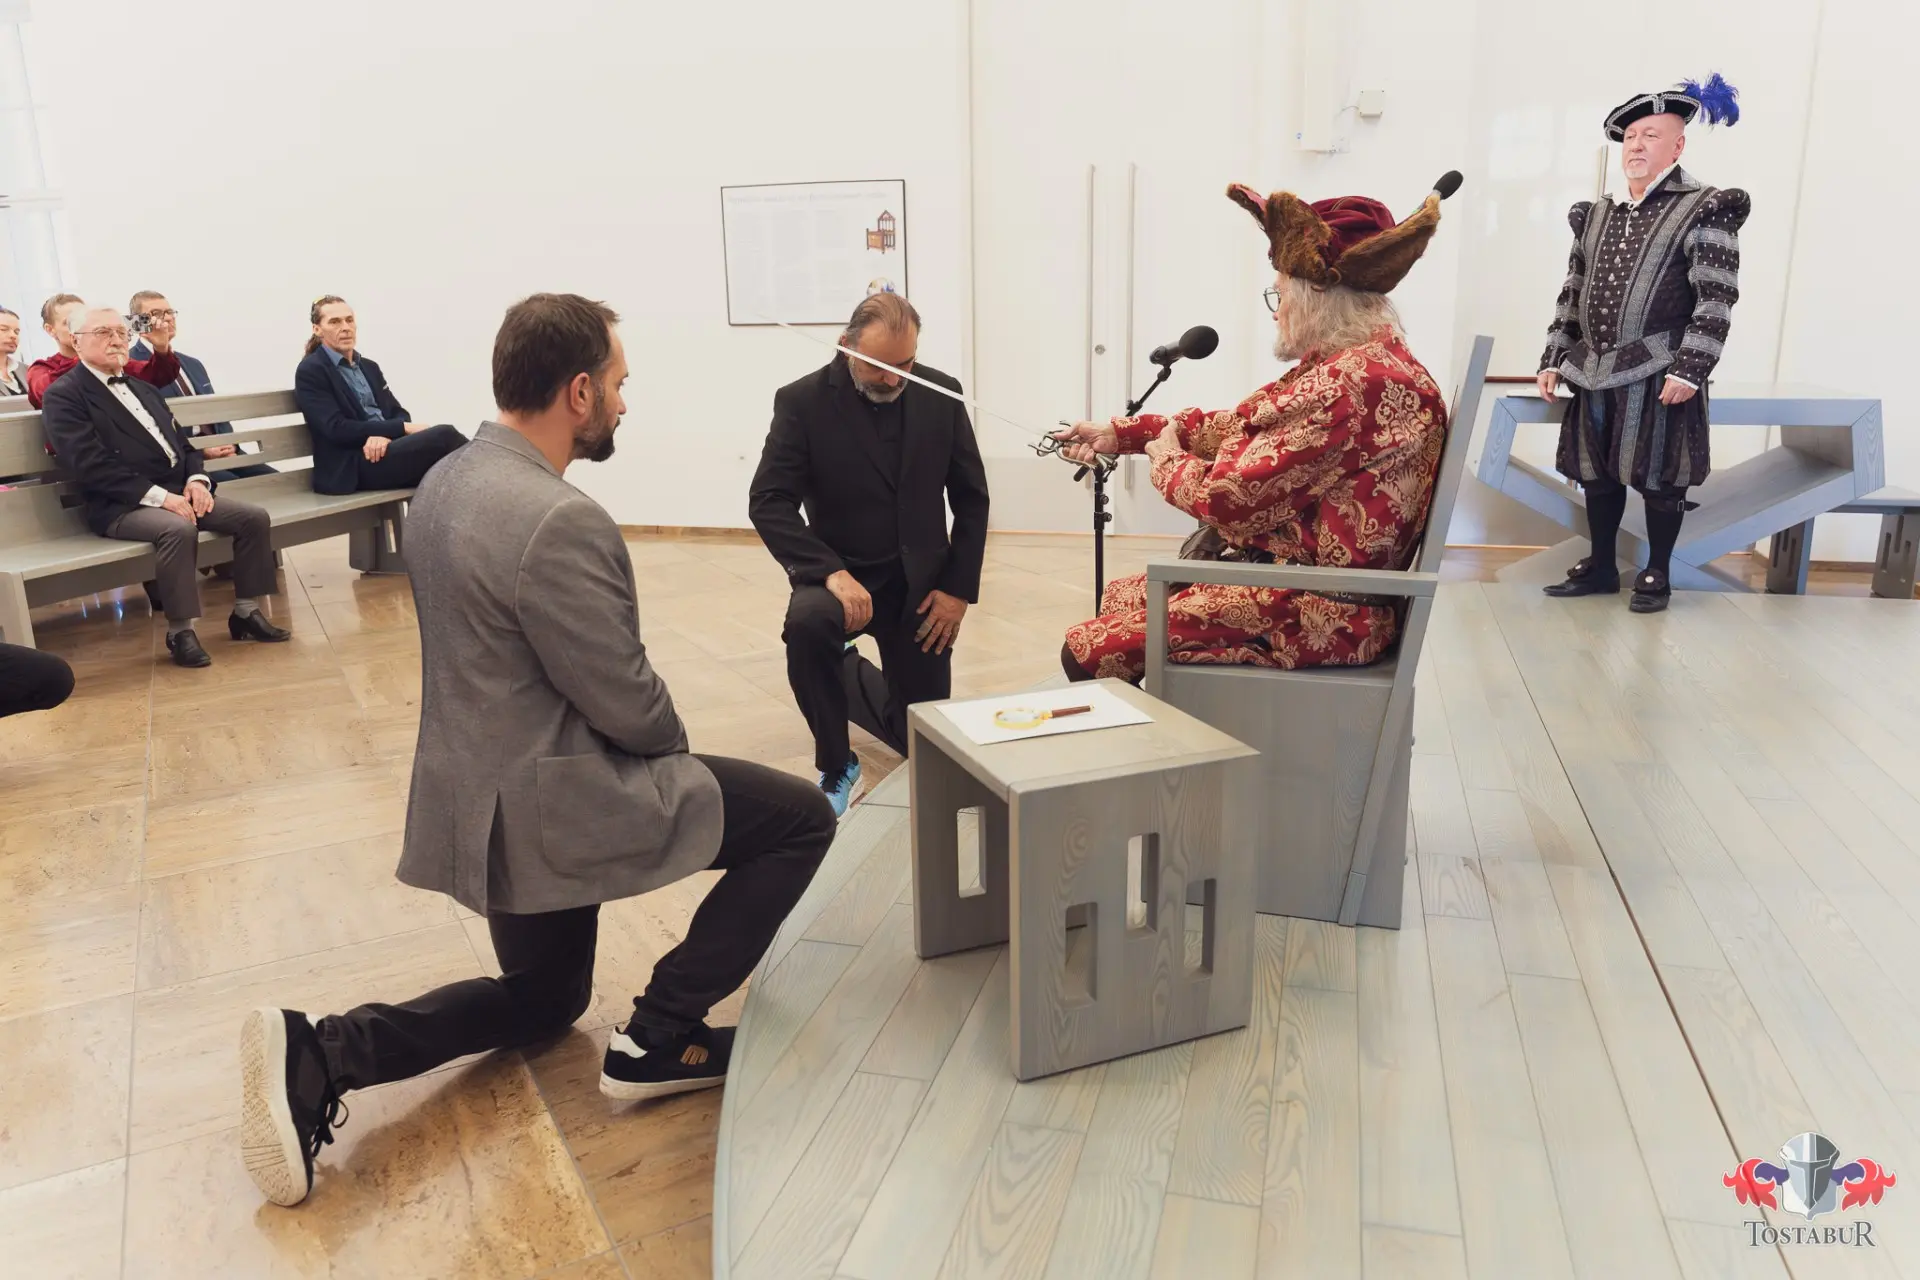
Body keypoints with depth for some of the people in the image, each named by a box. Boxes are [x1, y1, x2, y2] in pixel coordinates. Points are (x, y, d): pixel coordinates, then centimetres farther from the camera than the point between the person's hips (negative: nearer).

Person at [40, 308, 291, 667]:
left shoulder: (144, 390, 24)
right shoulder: (64, 396, -2)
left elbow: (181, 444, 21)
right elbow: (90, 464, -14)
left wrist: (197, 479, -3)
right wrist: (158, 495, -22)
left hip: (179, 492, 8)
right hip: (121, 505, -7)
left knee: (254, 516, -11)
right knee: (178, 529, -37)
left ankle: (246, 611, 0)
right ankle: (181, 630, -24)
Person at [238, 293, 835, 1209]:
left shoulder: (446, 481, 4)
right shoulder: (560, 522, -26)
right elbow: (628, 703, -21)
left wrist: (655, 740, 13)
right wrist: (676, 744, 3)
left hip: (475, 796, 9)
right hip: (556, 803, -9)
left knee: (542, 999, 29)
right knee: (803, 819, 2)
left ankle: (319, 1053, 11)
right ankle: (661, 1035, 5)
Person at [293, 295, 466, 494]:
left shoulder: (369, 367, 22)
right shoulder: (310, 371, 0)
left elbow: (398, 412, 13)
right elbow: (337, 429, -12)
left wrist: (385, 435, -12)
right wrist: (402, 428, -15)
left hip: (386, 450, 7)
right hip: (352, 466, -7)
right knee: (444, 436, -26)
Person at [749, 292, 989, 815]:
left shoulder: (941, 394, -4)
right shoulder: (803, 401, -12)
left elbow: (972, 498, 2)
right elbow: (768, 502, -16)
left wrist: (958, 588, -6)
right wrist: (830, 572, -30)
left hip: (920, 580, 3)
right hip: (843, 574, -2)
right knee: (808, 622, -38)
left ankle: (852, 681, 42)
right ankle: (835, 766, -14)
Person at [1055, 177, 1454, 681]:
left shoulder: (1352, 384, -23)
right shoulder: (1358, 365, 12)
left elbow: (1232, 497, -22)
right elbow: (1238, 424, 17)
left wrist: (1167, 459, -1)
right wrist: (1120, 433, 15)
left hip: (1317, 613, -11)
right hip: (1285, 574, 11)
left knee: (1087, 650, -9)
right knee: (1120, 595, 23)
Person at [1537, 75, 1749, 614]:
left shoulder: (1704, 212, -3)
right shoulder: (1596, 215, 14)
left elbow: (1716, 301, -10)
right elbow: (1572, 294, 16)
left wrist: (1688, 369, -17)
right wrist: (1554, 358, 9)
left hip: (1659, 375, -5)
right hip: (1596, 373, 6)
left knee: (1659, 477, 1)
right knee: (1597, 472, 11)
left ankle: (1656, 575, 14)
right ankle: (1601, 567, 24)